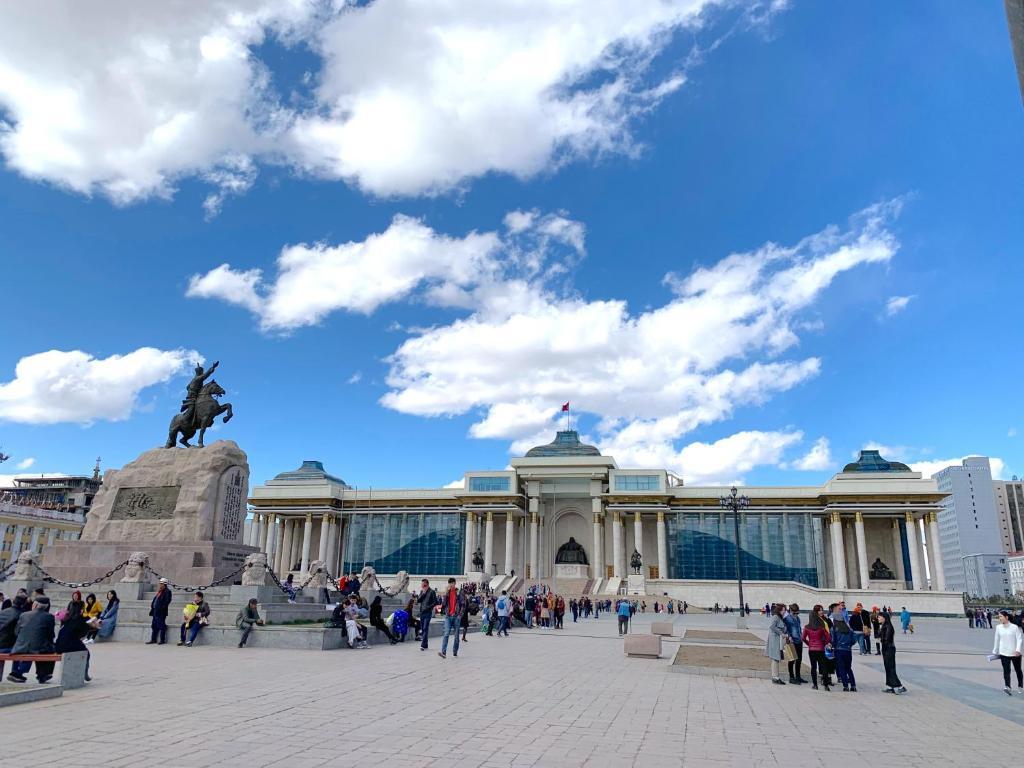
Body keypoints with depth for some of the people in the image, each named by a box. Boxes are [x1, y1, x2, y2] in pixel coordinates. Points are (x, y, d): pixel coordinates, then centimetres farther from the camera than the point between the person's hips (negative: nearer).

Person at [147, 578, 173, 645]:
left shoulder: (167, 591, -10)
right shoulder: (159, 591, 18)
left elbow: (167, 601, -18)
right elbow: (155, 599, 23)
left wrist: (162, 607, -21)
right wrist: (152, 605, 8)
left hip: (161, 612, -9)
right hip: (155, 611, 9)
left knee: (161, 626, -4)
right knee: (154, 626, 14)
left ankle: (162, 640, 2)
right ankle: (153, 639, 22)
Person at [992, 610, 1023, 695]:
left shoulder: (1015, 627, -9)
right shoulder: (998, 627, 0)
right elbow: (996, 640, 9)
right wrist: (995, 651, 14)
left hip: (1015, 653, -1)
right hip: (1004, 653, 1)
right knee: (1006, 670, -9)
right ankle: (1007, 687, -18)